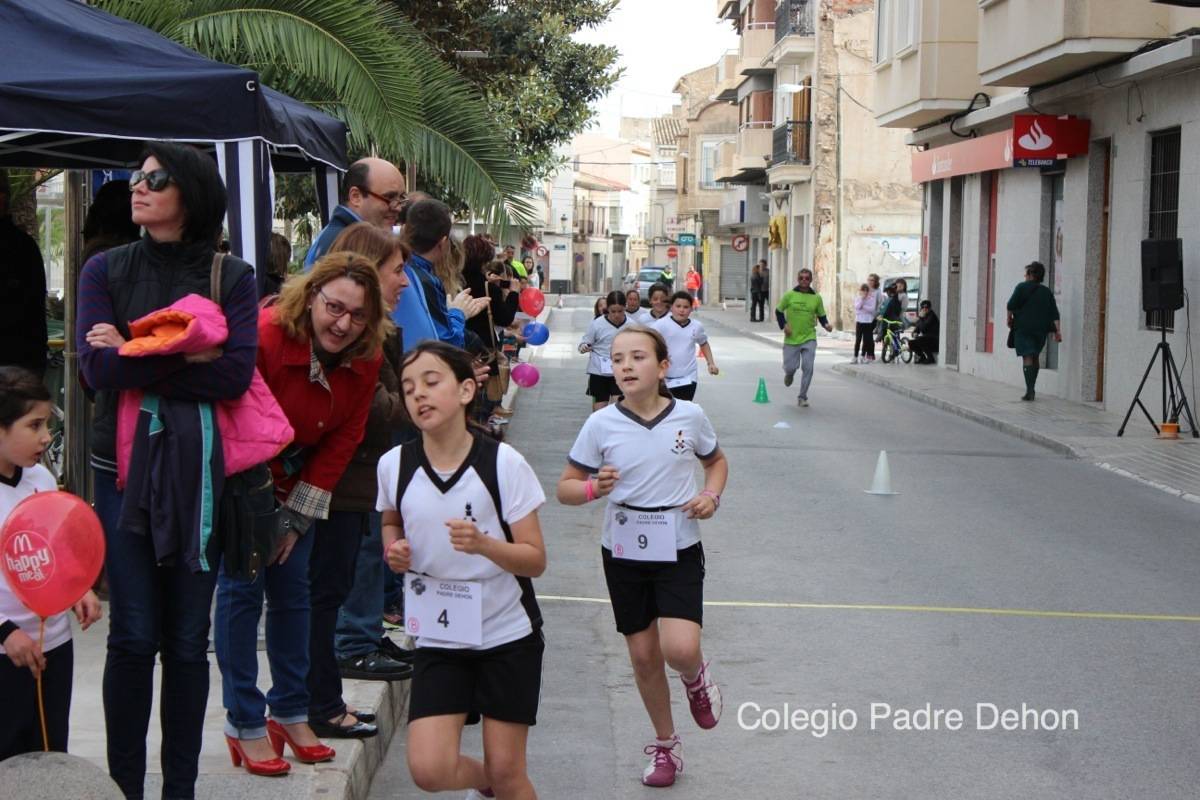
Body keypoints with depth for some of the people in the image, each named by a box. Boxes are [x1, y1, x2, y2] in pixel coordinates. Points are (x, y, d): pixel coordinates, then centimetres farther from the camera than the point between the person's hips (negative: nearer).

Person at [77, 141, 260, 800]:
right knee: (133, 635, 0)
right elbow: (97, 368, -10)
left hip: (202, 470, 0)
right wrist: (189, 356, -14)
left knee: (188, 639, 6)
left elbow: (237, 374, -13)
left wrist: (136, 357, -13)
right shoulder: (106, 270, 4)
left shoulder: (232, 277, 1)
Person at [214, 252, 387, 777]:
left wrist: (298, 516, -5)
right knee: (242, 587, -6)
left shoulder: (365, 358, -12)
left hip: (299, 478, 5)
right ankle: (244, 725, 0)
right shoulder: (263, 336, -30)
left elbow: (342, 440, -3)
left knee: (293, 588, 8)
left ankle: (291, 714, 18)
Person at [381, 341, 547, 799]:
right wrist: (394, 549, -5)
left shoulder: (503, 464, -14)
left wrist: (484, 544, -30)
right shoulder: (394, 465, -5)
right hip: (439, 638, 2)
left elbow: (535, 560, -12)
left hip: (508, 634, -2)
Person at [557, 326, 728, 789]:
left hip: (678, 550, -1)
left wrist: (711, 496, -7)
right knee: (643, 656, 10)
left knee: (680, 649, -19)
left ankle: (696, 679, 19)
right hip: (624, 551, 1)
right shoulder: (601, 425, -8)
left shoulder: (689, 416, -7)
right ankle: (665, 745, 32)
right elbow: (565, 488, -2)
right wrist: (594, 488, -23)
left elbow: (716, 461, 13)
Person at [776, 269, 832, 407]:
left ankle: (802, 397, 6)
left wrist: (826, 324, -9)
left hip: (809, 339, 1)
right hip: (791, 338, -1)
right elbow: (779, 311, 6)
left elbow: (821, 315, 11)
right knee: (790, 367, 1)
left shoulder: (816, 298, 1)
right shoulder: (789, 295, -3)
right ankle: (789, 374, 41)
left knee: (808, 368, -8)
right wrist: (784, 325, -8)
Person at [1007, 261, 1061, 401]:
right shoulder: (1047, 292, 10)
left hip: (1024, 327, -5)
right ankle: (1031, 389, 24)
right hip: (1041, 330, 5)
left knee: (1027, 358, -9)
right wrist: (1058, 331, 1)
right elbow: (1054, 314, 4)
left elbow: (1011, 305, -10)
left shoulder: (1022, 287, -5)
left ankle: (1029, 390, -20)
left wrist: (1009, 319, 6)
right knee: (1035, 358, 18)